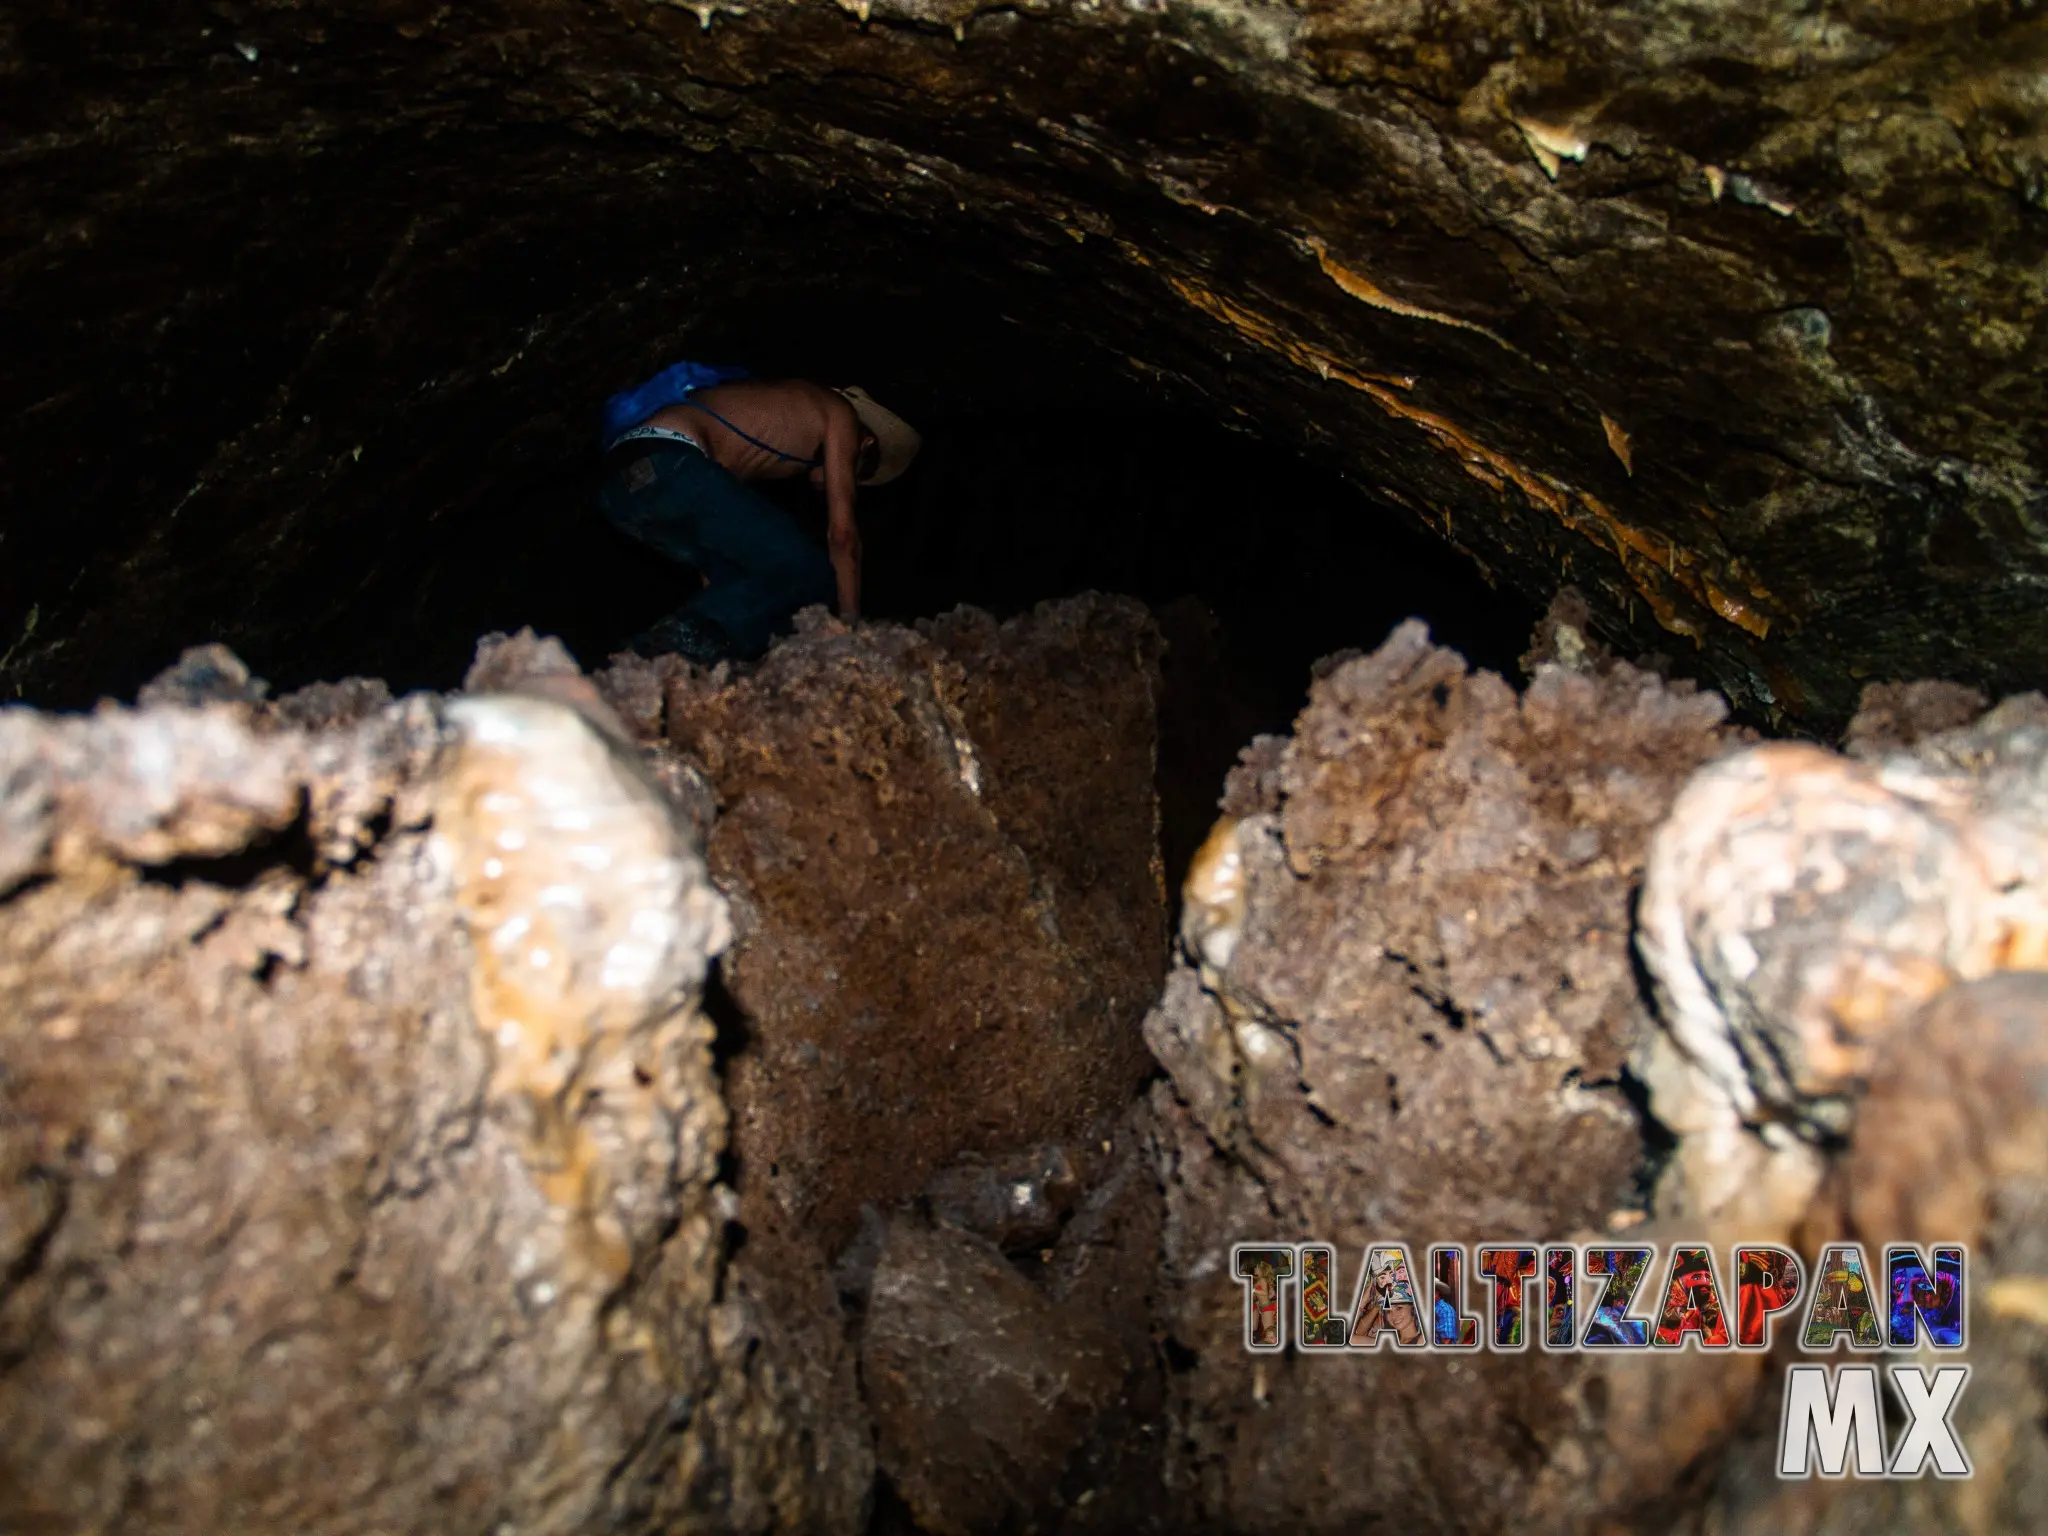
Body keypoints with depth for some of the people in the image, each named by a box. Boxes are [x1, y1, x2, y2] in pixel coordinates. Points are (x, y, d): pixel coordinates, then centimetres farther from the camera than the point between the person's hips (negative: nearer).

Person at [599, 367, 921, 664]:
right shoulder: (839, 413, 16)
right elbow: (842, 533, 11)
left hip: (623, 483, 9)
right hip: (670, 468, -9)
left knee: (743, 576, 23)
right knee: (811, 575, -4)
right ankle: (694, 634, -20)